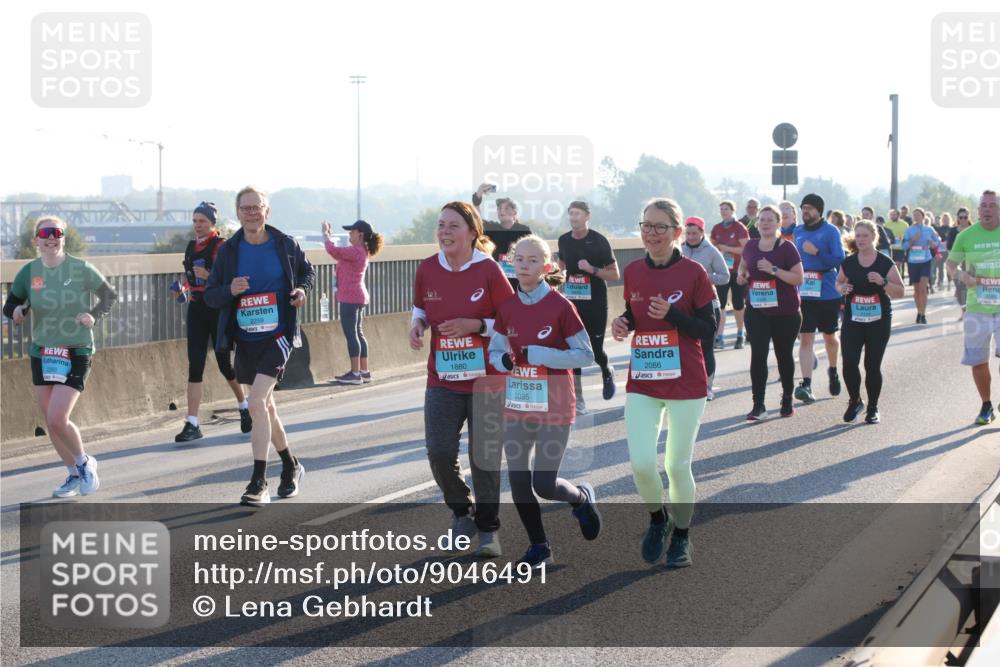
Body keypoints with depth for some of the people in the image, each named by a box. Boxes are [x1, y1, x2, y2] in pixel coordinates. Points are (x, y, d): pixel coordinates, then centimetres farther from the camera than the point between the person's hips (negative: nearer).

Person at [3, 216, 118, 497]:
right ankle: (74, 475, 28)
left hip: (76, 353, -4)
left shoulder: (81, 269, -9)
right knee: (51, 423, 8)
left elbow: (110, 295, 4)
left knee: (57, 419, -15)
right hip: (41, 354, 4)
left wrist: (94, 316, -13)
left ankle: (85, 463, 11)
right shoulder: (28, 272, -1)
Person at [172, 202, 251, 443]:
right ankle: (192, 424, -5)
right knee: (194, 366, -2)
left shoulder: (221, 246, -8)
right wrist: (183, 288, 4)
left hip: (218, 310, -5)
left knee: (224, 363, 5)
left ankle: (244, 407, 31)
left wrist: (209, 276, -26)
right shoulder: (191, 247, 11)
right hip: (196, 310, 5)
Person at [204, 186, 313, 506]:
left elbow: (306, 270, 17)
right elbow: (210, 295, 3)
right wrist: (229, 291, -18)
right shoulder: (228, 251, 0)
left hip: (278, 336, -4)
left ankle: (258, 482, -16)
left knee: (256, 402, -20)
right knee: (266, 407, 16)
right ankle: (291, 466, 38)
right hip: (245, 341, 4)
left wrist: (302, 289, -4)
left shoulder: (285, 245, -3)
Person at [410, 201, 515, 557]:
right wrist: (417, 325, -5)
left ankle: (488, 530, 20)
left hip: (486, 377, -3)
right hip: (442, 378, 3)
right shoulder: (427, 270, 0)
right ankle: (461, 511, 21)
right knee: (438, 451, -7)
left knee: (484, 457, 2)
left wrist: (476, 325, -19)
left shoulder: (488, 270, -11)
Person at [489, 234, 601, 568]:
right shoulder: (507, 308, 3)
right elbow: (495, 350, 12)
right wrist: (503, 360, -13)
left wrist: (537, 354, -19)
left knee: (544, 484, -6)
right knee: (518, 481, 2)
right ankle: (539, 547, 20)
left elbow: (585, 354, -10)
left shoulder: (560, 306, -11)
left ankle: (582, 497, 28)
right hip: (516, 404, 5)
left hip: (553, 406, -5)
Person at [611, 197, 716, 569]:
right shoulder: (633, 272, 4)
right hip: (642, 382, 3)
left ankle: (681, 536, 26)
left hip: (685, 382, -3)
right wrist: (622, 324, -6)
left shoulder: (693, 272, -9)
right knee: (641, 464, -8)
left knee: (677, 465, 5)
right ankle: (658, 519, 22)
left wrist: (671, 314, -22)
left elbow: (708, 327, -7)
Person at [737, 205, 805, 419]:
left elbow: (798, 278, -13)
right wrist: (742, 275, 2)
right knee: (757, 356, -9)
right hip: (757, 311, 2)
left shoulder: (787, 248, -8)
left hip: (785, 313, -2)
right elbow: (744, 266, 24)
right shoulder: (751, 246, 4)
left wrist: (774, 269, -23)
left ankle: (787, 400, 29)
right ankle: (758, 406, -9)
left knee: (784, 356, 12)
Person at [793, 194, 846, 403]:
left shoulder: (830, 231, -6)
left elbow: (839, 260, -13)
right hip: (803, 294, 3)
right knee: (805, 339, -7)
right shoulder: (798, 232, 8)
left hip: (827, 294, -3)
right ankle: (806, 384, -13)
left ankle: (833, 371, 41)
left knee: (829, 337, 15)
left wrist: (816, 252, -23)